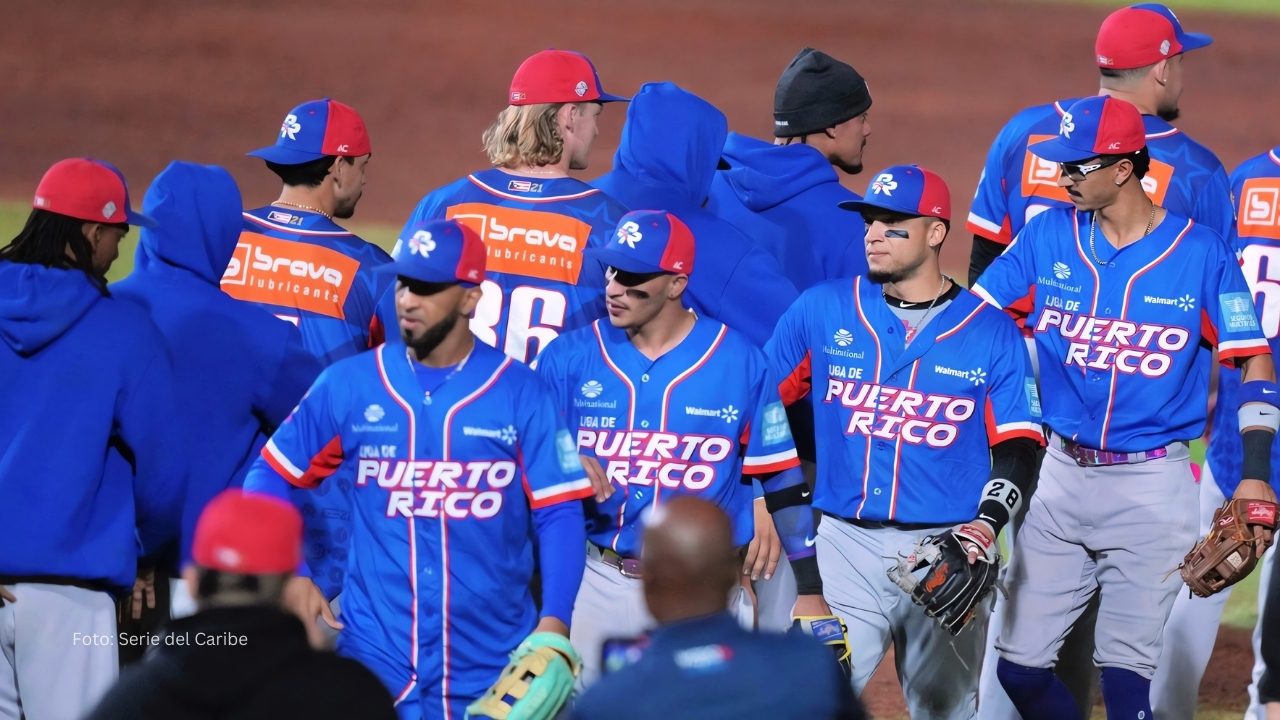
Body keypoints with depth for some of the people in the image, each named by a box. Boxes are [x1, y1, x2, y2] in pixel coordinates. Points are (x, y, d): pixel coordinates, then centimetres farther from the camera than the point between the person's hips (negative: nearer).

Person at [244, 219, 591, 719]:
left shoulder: (520, 392, -1)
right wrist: (288, 576, -6)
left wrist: (554, 622, -15)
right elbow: (270, 477, 8)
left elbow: (559, 514, -2)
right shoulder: (349, 385, 2)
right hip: (376, 655, 1)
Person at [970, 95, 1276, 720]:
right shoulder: (1048, 236, 3)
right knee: (1018, 665, 2)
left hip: (1151, 485, -4)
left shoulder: (1201, 253, -4)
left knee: (1124, 669, -6)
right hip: (1062, 475, 4)